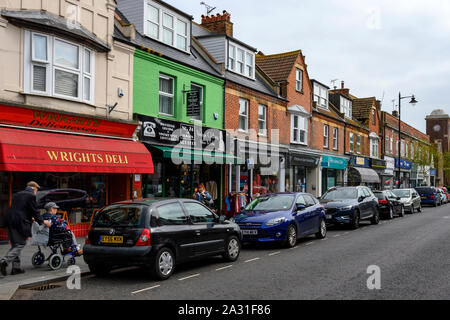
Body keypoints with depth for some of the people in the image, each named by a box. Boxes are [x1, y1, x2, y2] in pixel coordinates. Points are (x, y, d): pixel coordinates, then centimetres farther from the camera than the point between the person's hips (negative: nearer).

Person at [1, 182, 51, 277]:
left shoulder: (17, 194, 22)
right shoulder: (31, 196, -3)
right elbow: (35, 211, -4)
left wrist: (30, 218, 41)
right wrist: (42, 222, 11)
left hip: (10, 221, 8)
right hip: (20, 223, -8)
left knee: (15, 245, 14)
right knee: (20, 244, -2)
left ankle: (16, 267, 13)